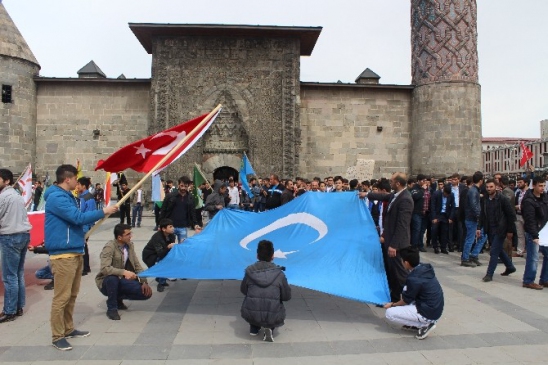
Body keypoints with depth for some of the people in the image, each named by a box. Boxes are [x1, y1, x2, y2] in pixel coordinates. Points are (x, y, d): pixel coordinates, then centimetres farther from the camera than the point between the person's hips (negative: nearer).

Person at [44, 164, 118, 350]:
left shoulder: (67, 196, 15)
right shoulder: (56, 198, -17)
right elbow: (78, 217, -24)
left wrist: (81, 237, 21)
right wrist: (103, 212, -16)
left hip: (75, 252, 10)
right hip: (63, 254, -10)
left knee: (72, 295, 17)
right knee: (62, 296, -4)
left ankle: (68, 329, 28)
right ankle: (57, 336, 6)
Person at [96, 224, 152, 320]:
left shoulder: (130, 245, -1)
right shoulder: (109, 247, -21)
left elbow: (137, 265, 4)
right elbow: (105, 268, -34)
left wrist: (144, 281, -8)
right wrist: (124, 272, -44)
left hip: (122, 281, 5)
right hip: (106, 282, -5)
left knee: (147, 292, -12)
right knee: (112, 278, -40)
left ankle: (118, 298, 11)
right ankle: (111, 308, -16)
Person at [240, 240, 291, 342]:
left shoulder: (249, 271, -4)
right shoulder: (279, 274, -7)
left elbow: (243, 291, 11)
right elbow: (287, 297, 2)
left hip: (250, 316, 2)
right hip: (272, 318, -2)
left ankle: (254, 328, 24)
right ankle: (270, 328, 7)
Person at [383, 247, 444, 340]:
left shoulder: (413, 279, -25)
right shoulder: (425, 268, -1)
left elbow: (406, 301, -8)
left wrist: (392, 305, 8)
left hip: (428, 313, -9)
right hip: (436, 309, 9)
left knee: (390, 313, -10)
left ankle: (425, 324, -4)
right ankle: (416, 323, 12)